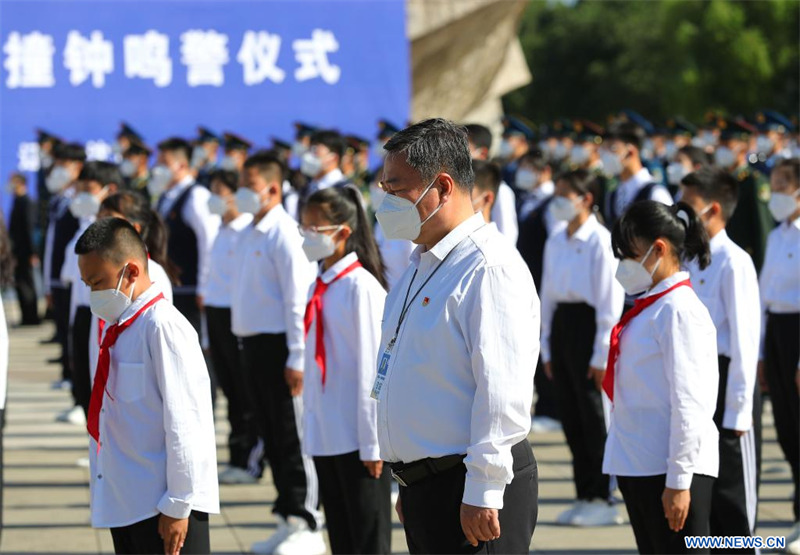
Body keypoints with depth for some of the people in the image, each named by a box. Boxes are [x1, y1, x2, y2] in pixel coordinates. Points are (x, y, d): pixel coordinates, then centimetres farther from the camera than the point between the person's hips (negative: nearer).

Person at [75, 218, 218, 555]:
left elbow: (183, 425, -18)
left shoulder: (163, 328, -15)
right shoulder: (116, 328, 11)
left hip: (164, 510, -9)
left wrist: (177, 506, -17)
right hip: (124, 504, 9)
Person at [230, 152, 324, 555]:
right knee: (271, 436, 13)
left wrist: (296, 358, -20)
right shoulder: (250, 234, 13)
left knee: (292, 437, -4)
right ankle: (287, 520, 20)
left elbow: (298, 298, -17)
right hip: (254, 342, 9)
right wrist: (245, 344, 16)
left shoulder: (283, 234, -13)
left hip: (279, 344, -9)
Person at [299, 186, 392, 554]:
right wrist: (311, 424, 13)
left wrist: (371, 444, -14)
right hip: (324, 437, 8)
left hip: (357, 440, -8)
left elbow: (372, 370, -14)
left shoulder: (361, 287, -13)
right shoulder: (319, 287, 9)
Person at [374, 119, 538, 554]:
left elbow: (503, 391, -21)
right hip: (422, 483, 10)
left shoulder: (490, 268, -15)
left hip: (471, 495, -10)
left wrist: (482, 493, -22)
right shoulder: (422, 265, 17)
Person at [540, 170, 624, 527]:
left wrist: (601, 354, -14)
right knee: (571, 417, 9)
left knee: (592, 416, -3)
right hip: (560, 323, 7)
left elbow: (611, 300, -12)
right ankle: (585, 496, 16)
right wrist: (547, 347, 15)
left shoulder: (600, 242, -10)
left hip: (587, 322, -7)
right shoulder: (555, 242, 13)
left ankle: (601, 501, 4)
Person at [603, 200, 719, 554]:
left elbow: (689, 404, -18)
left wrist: (678, 481, -19)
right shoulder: (650, 308, 14)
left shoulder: (680, 311, -14)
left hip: (671, 469, -9)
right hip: (638, 466, 10)